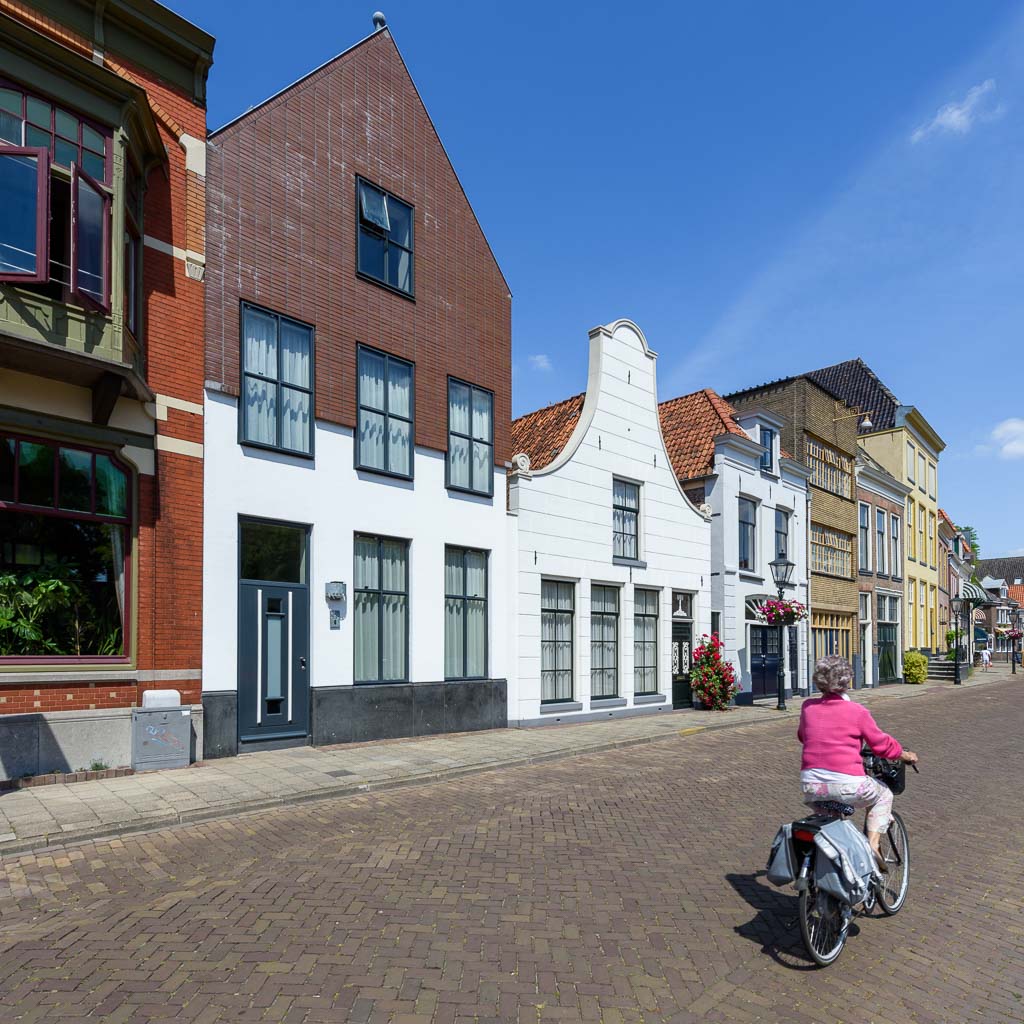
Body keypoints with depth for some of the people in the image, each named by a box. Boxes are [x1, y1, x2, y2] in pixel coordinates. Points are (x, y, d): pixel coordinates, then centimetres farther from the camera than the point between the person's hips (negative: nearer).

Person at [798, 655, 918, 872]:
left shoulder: (808, 707, 6)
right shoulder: (857, 711, -4)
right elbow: (882, 744, 6)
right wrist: (906, 755, 26)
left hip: (811, 787, 4)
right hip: (847, 786, -4)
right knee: (884, 794, 28)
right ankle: (873, 845, 13)